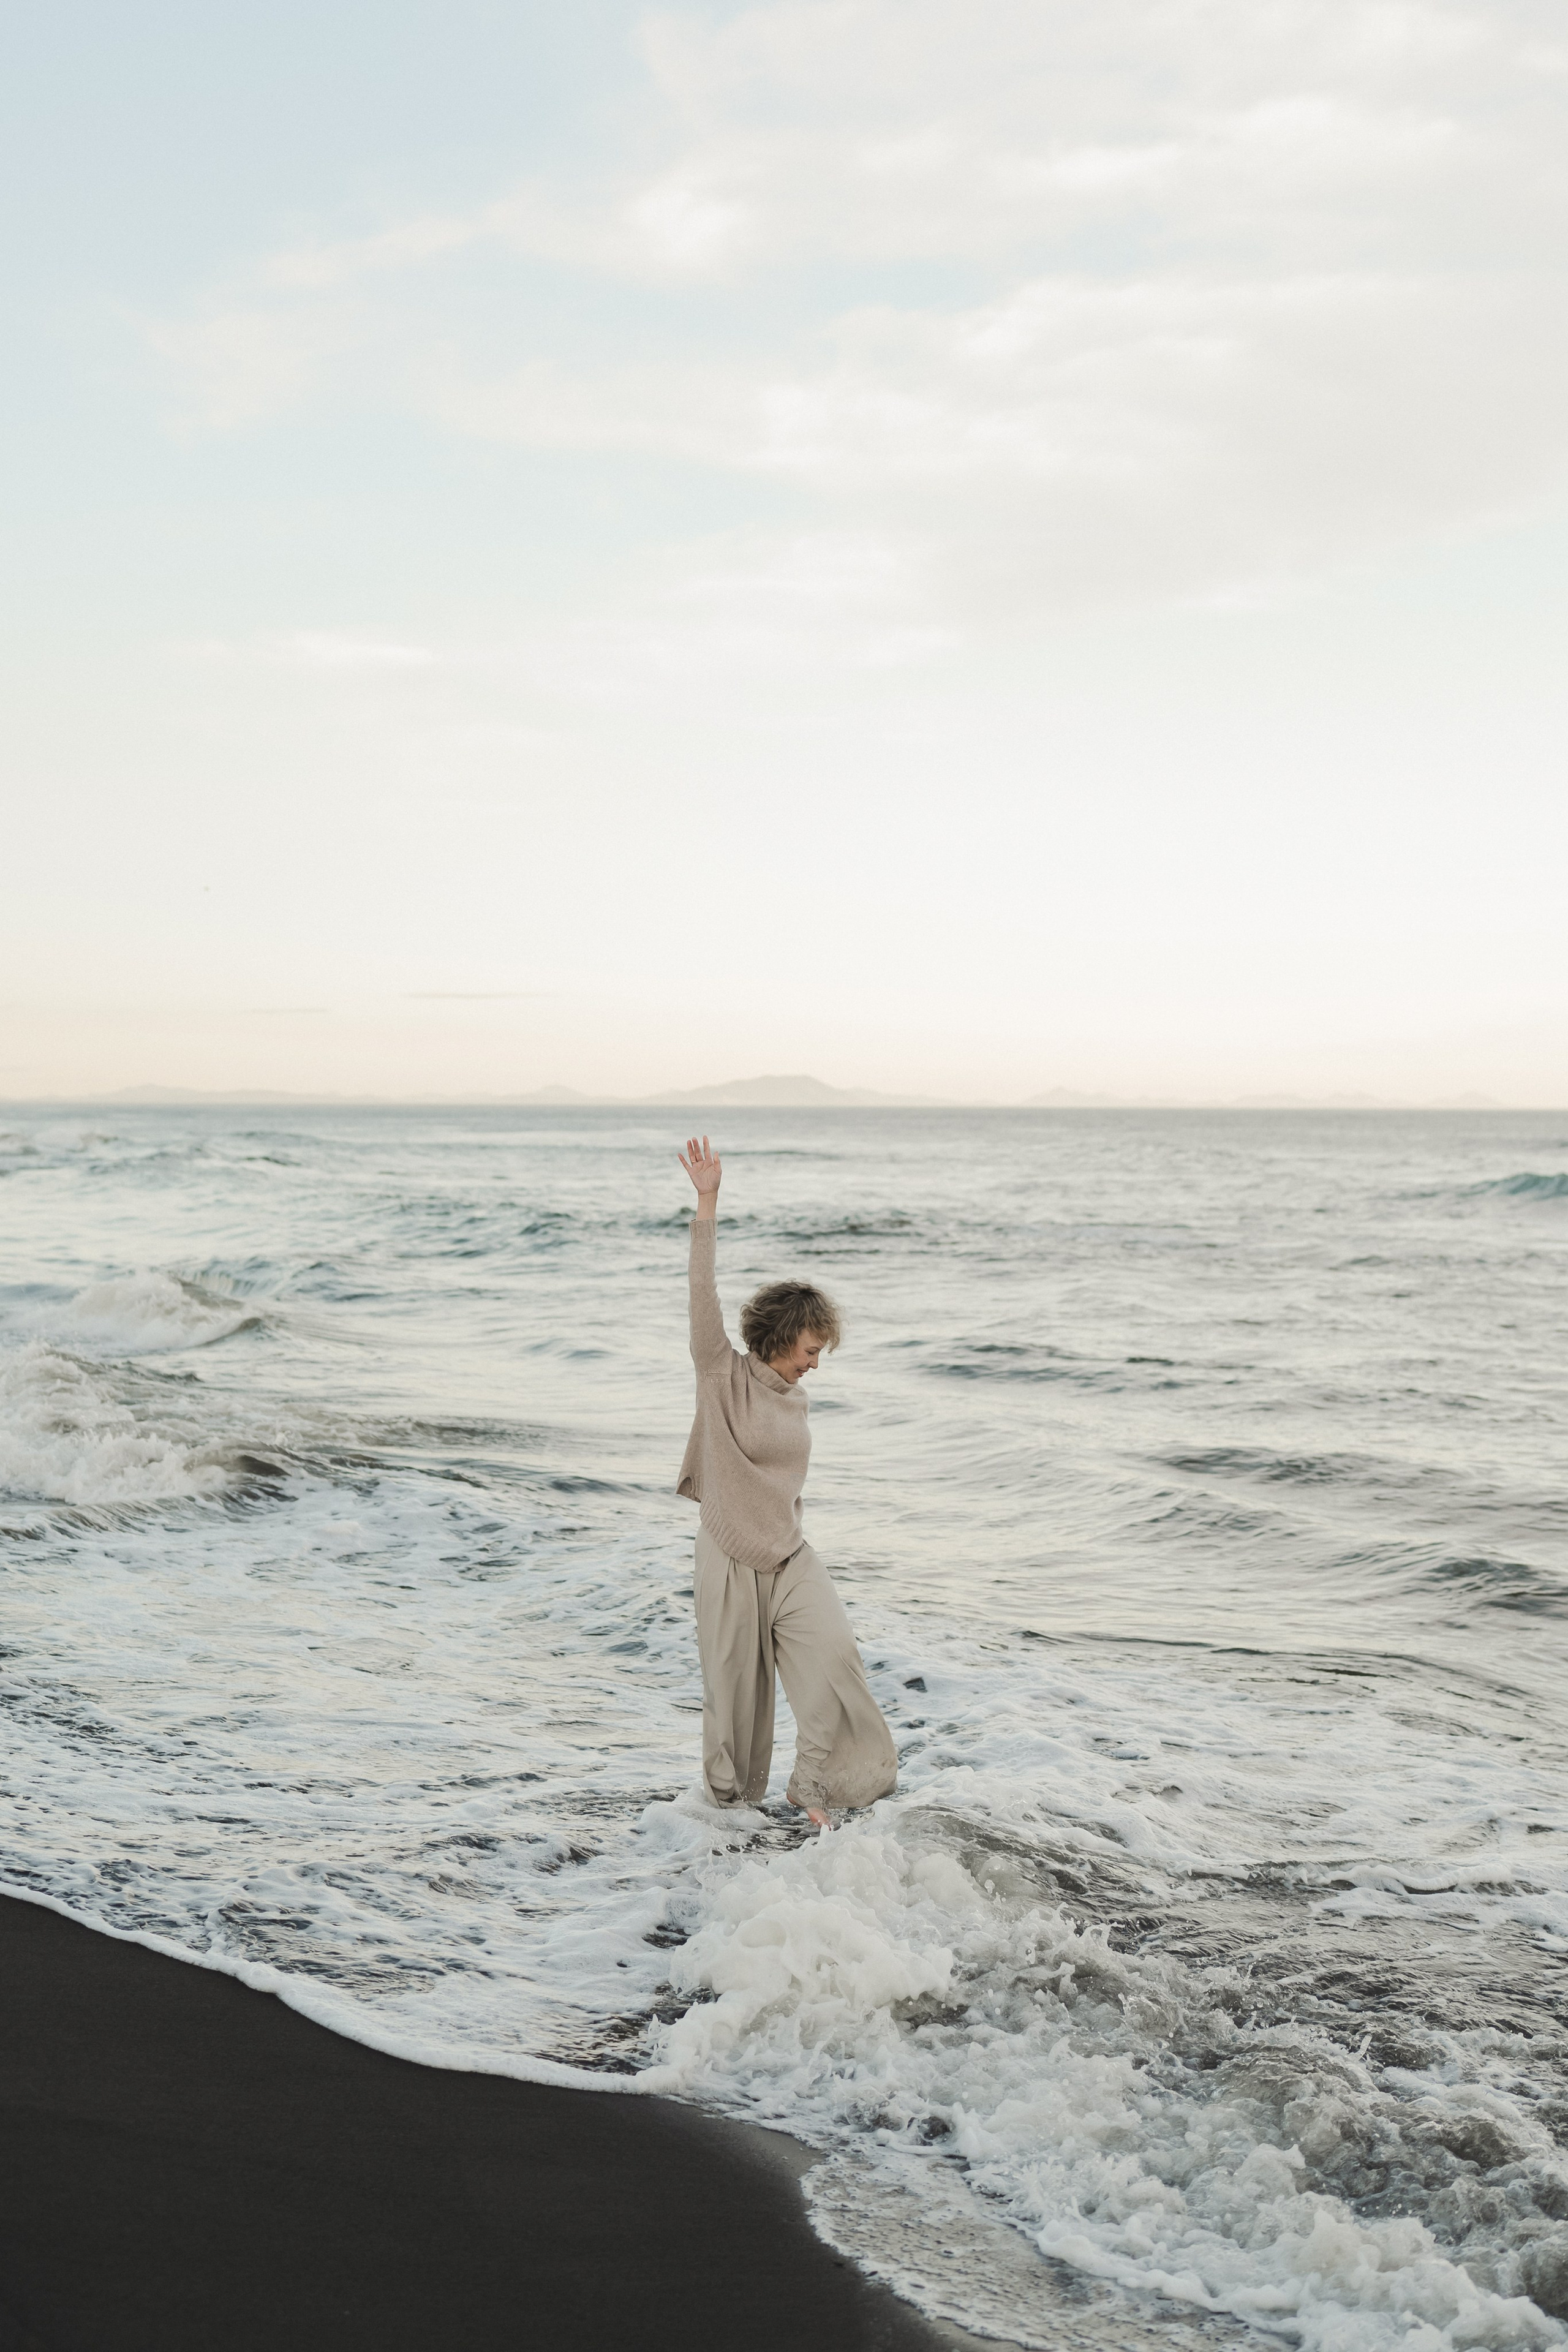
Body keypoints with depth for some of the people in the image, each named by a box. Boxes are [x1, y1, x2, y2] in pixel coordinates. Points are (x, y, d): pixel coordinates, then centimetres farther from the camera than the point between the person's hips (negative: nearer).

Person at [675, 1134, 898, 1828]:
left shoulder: (795, 1399, 8)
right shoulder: (723, 1375, -9)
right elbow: (703, 1293, -21)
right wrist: (707, 1204, -29)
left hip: (790, 1557, 5)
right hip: (730, 1561, -5)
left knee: (833, 1653, -14)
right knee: (735, 1687, 4)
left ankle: (815, 1785, -3)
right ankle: (731, 1794, 26)